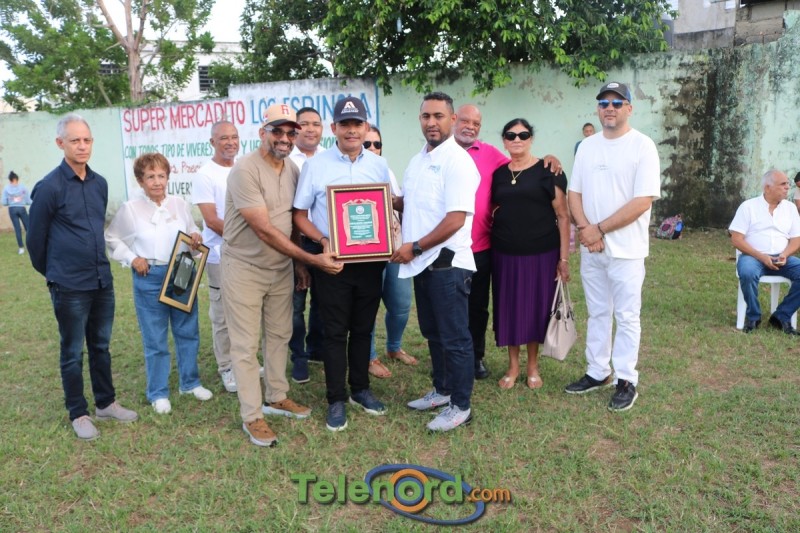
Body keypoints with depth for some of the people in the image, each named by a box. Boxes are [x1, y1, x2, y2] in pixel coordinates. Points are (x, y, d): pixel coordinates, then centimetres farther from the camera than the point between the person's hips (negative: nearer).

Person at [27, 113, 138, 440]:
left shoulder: (99, 183, 5)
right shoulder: (49, 187, -12)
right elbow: (35, 239, -3)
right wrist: (53, 273, 9)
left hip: (102, 281, 5)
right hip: (69, 286, -5)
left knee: (100, 346, 17)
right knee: (73, 352, 8)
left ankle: (106, 403, 31)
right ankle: (78, 414, 23)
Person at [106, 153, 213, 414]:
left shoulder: (180, 204, 3)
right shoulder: (130, 209, -4)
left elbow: (192, 232, 16)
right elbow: (112, 239, 6)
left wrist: (196, 237, -7)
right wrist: (132, 258, -7)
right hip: (150, 278, -3)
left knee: (188, 331, 12)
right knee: (155, 338, 5)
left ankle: (190, 382, 30)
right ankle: (158, 392, 20)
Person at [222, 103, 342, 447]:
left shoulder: (293, 169, 3)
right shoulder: (245, 170, -19)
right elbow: (264, 230, -24)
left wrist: (301, 263, 5)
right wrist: (312, 259, -25)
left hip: (282, 267, 7)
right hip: (245, 269, -6)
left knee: (279, 336, 16)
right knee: (246, 344, 3)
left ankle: (276, 398, 34)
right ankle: (252, 416, 14)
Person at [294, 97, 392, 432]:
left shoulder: (379, 165, 6)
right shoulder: (315, 165, -3)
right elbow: (299, 215, 0)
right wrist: (323, 240, -16)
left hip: (370, 260, 3)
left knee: (363, 328, 14)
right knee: (335, 332, 4)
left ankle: (360, 389, 30)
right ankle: (336, 400, 16)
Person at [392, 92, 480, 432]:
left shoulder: (457, 161, -13)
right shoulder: (418, 160, 14)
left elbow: (456, 218, -21)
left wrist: (414, 247, -17)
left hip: (448, 263, -9)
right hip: (422, 262, 9)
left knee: (455, 337, 2)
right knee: (433, 333, 19)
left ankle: (460, 406, 15)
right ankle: (442, 390, 35)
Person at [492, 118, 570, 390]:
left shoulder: (548, 171, -4)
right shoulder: (497, 174, 8)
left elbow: (563, 216, -5)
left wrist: (564, 258, -9)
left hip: (541, 254, -3)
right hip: (505, 255, 3)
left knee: (536, 308, 7)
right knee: (509, 309, 9)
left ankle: (533, 366, 26)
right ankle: (513, 366, 26)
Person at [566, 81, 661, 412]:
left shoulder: (642, 146, -8)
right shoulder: (586, 146, 9)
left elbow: (643, 201, -15)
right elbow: (574, 193, 8)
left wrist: (599, 229, -15)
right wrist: (585, 229, -9)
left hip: (626, 249, -5)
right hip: (590, 248, 5)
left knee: (626, 317, 3)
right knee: (597, 313, 14)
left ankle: (626, 381, 15)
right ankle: (597, 372, 26)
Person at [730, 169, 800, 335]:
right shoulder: (748, 206, -1)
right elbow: (736, 239, -7)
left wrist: (785, 255, -12)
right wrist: (761, 257, -17)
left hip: (781, 258, 4)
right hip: (754, 256, -4)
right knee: (747, 273, -37)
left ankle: (781, 317, -11)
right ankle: (753, 316, -13)